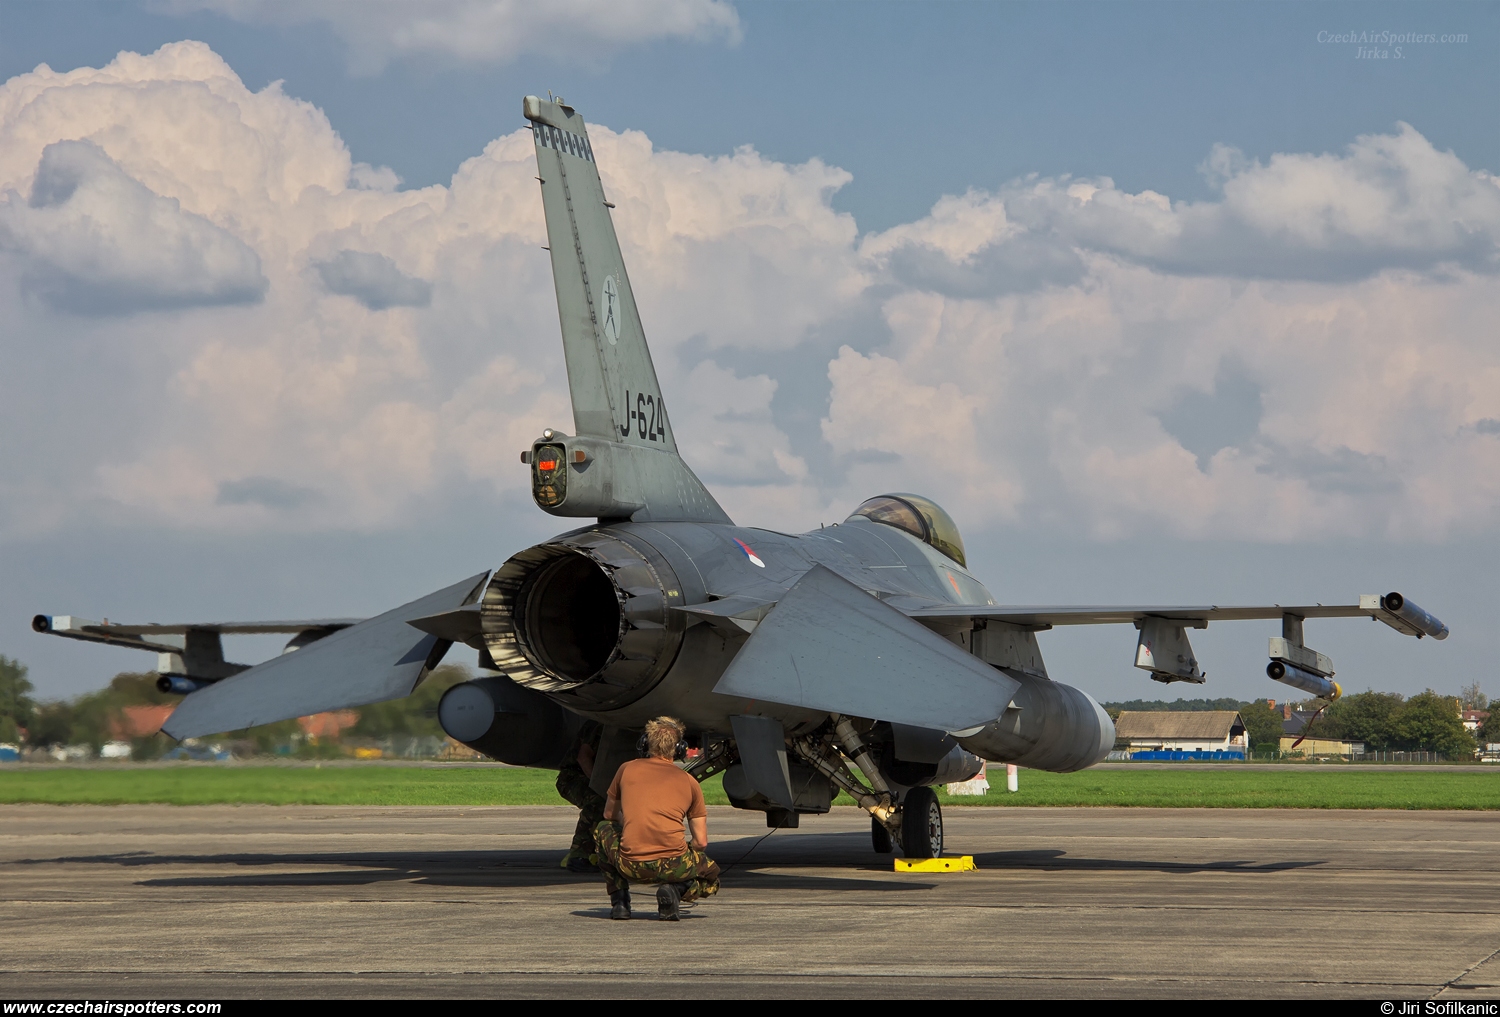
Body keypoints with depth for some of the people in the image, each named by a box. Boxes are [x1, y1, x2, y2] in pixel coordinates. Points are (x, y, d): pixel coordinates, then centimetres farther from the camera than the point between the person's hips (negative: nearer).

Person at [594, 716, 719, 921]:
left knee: (603, 829, 33)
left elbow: (610, 816, 30)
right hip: (674, 867, -1)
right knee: (711, 877, 32)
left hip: (631, 867, 1)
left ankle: (619, 901, 18)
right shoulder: (689, 782, 12)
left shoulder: (627, 769, 14)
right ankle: (676, 890, -2)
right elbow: (701, 842, 15)